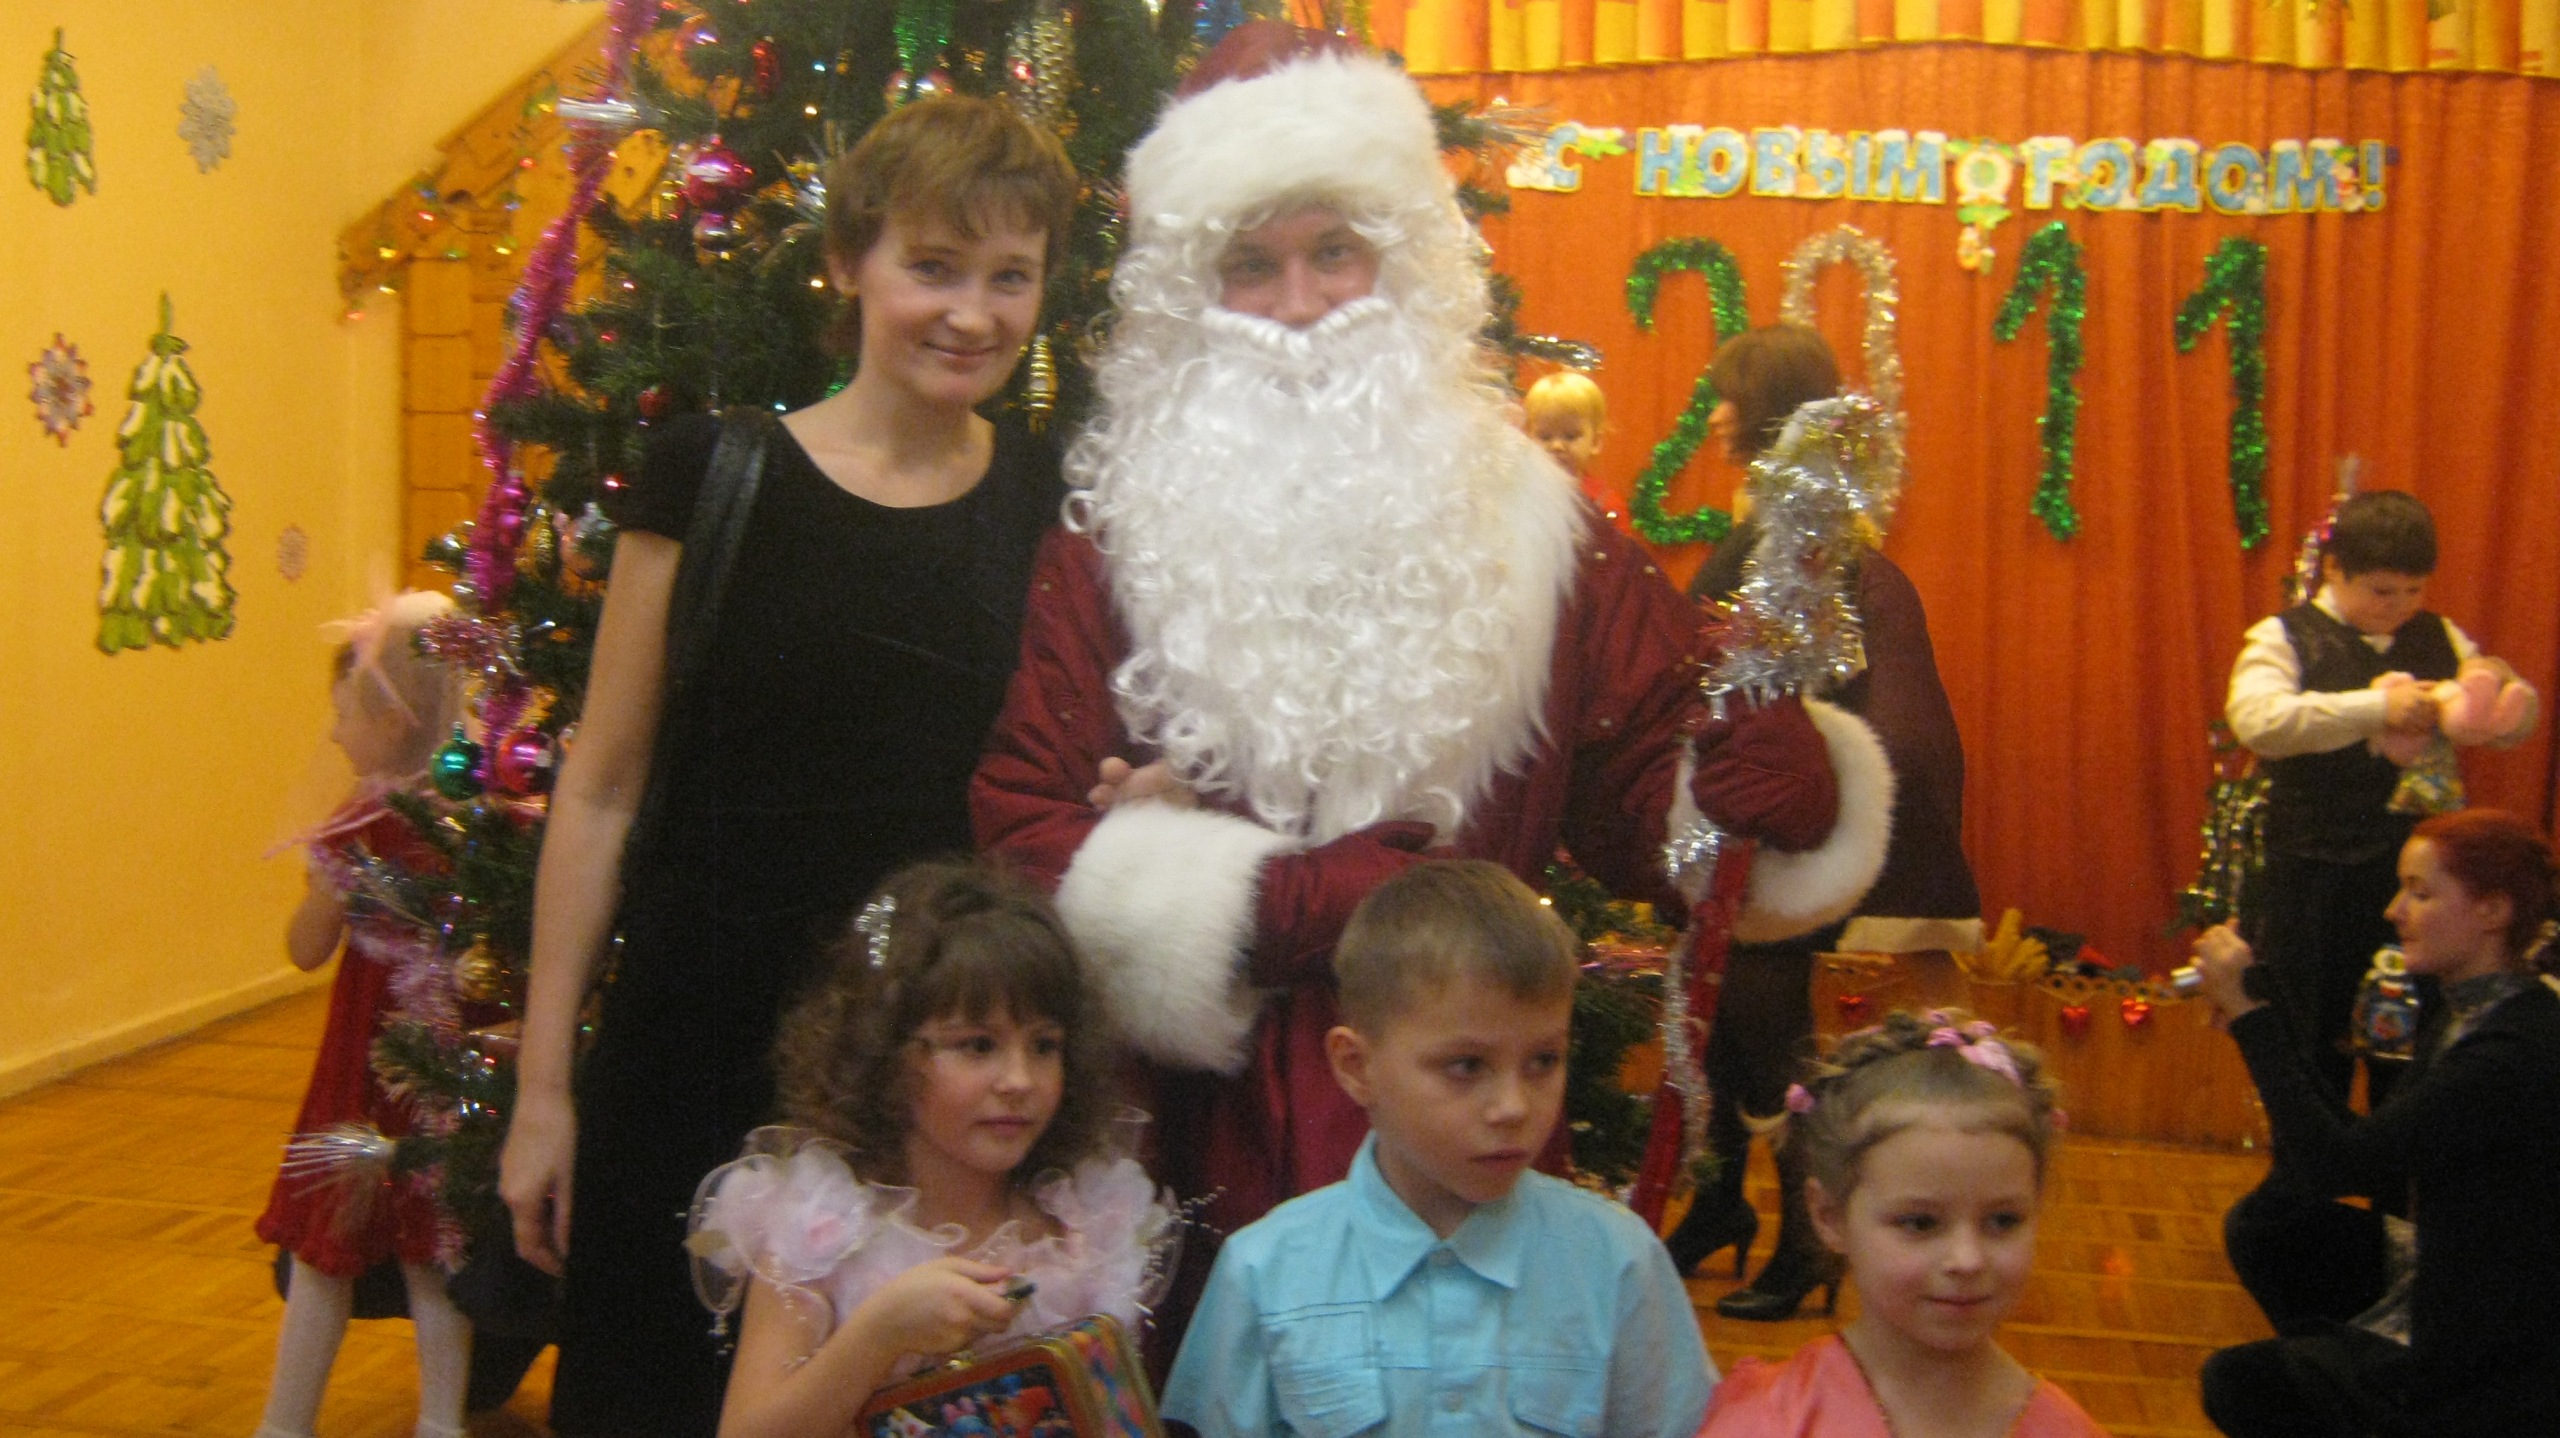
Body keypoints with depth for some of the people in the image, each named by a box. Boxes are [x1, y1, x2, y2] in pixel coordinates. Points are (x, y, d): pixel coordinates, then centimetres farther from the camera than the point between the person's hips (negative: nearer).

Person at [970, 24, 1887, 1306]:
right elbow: (1019, 826, -4)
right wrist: (1306, 900, -13)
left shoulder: (1525, 523, 7)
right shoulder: (1119, 538, 2)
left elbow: (1650, 796, 3)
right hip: (1208, 1125, -1)